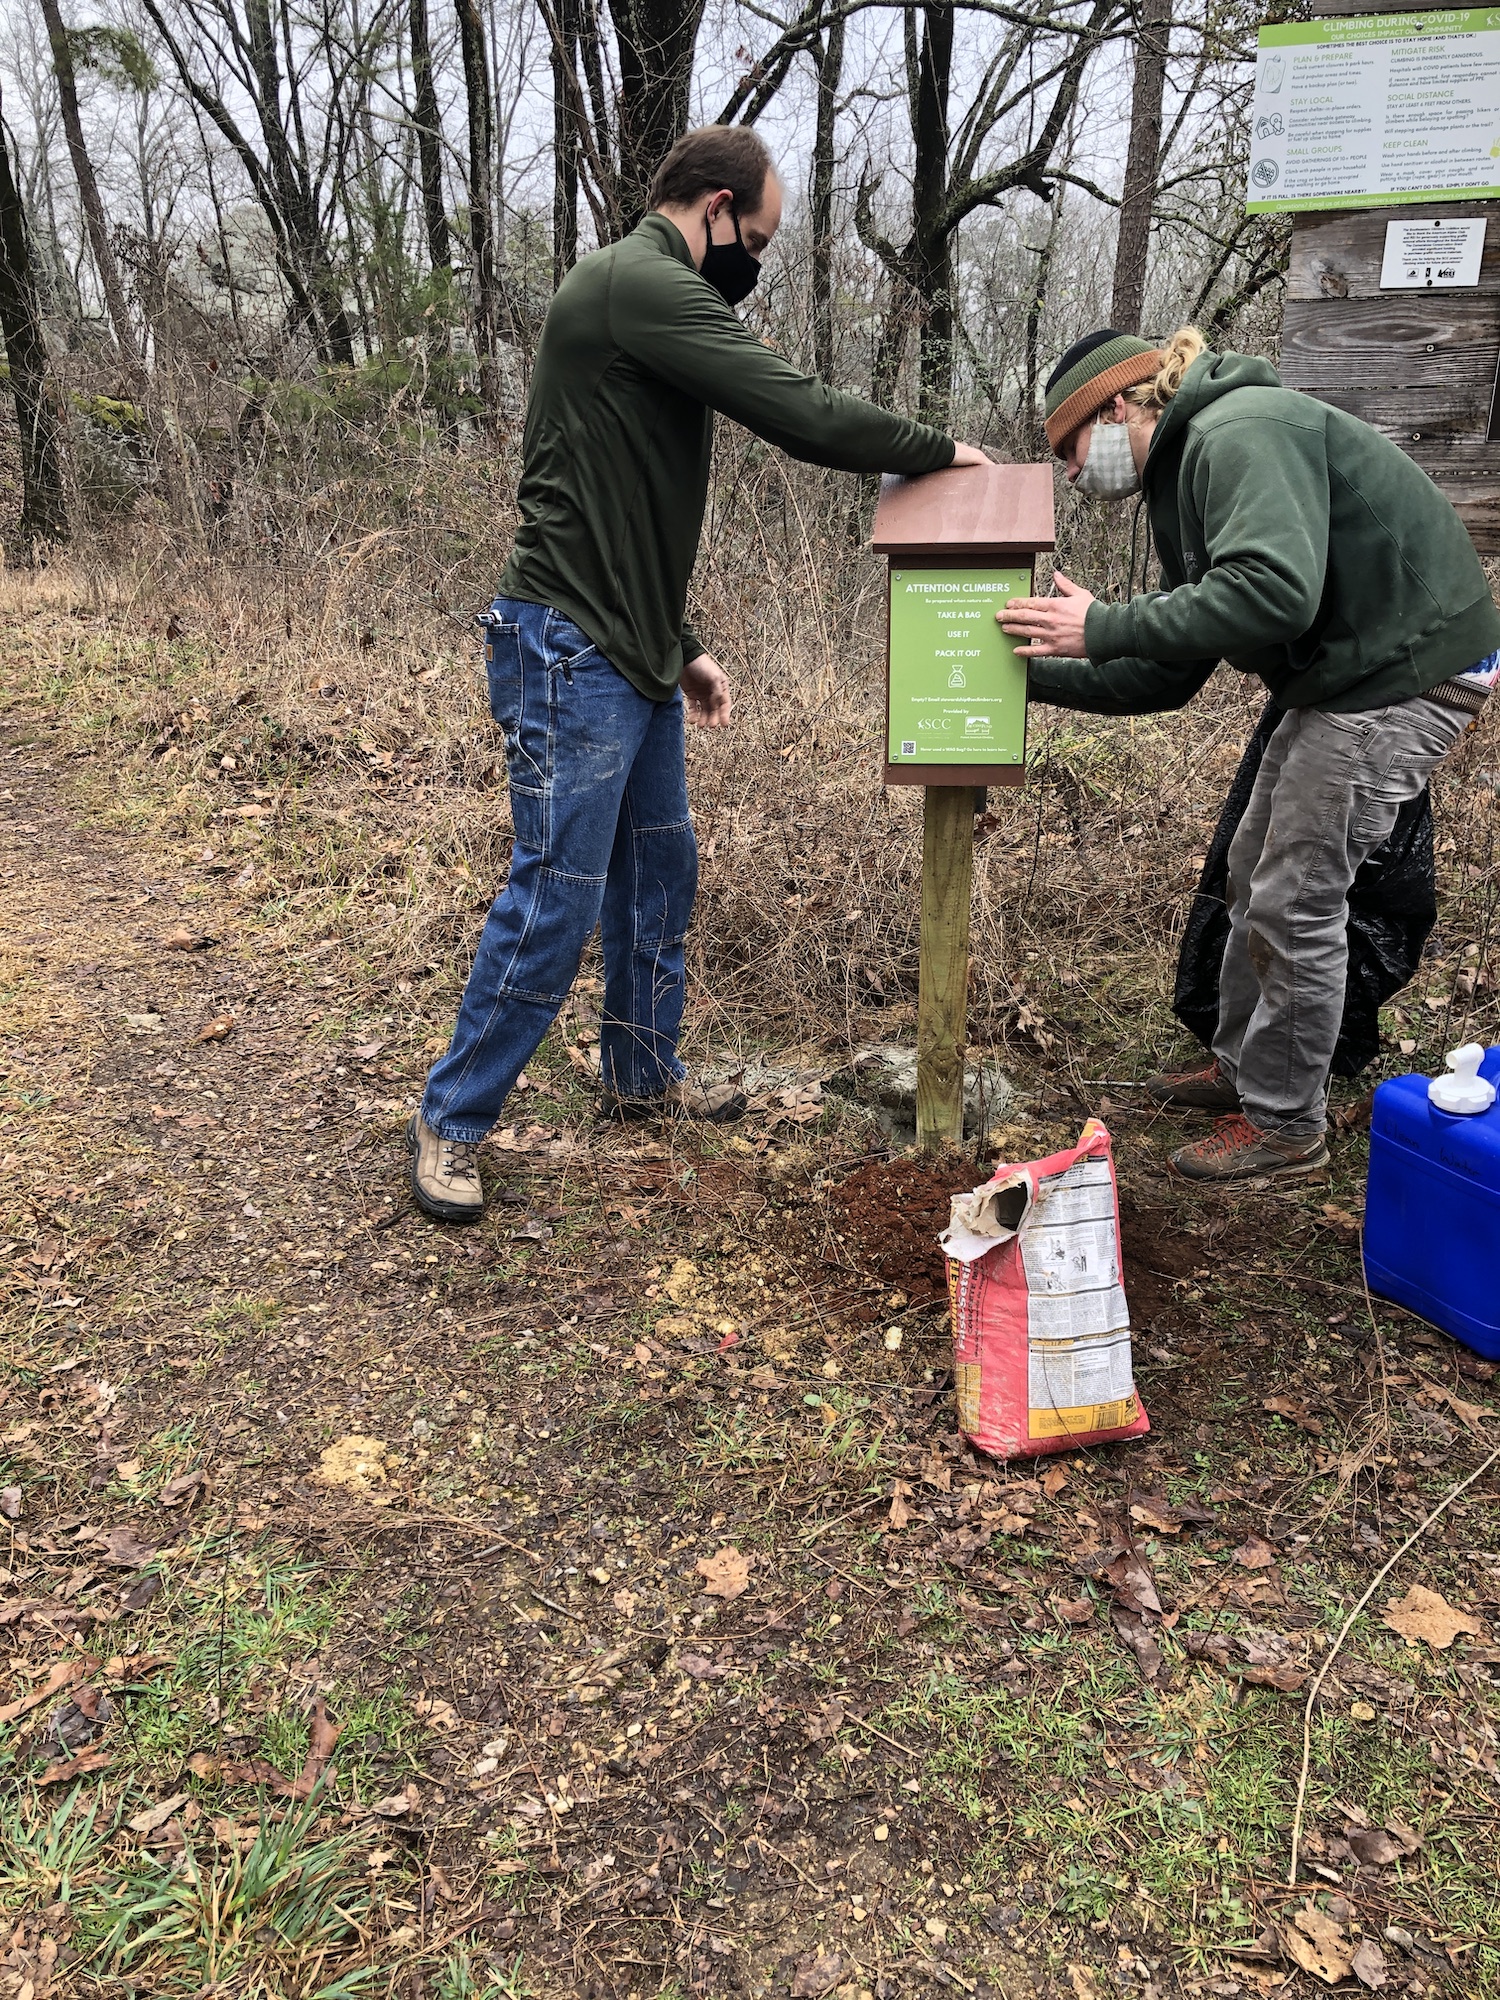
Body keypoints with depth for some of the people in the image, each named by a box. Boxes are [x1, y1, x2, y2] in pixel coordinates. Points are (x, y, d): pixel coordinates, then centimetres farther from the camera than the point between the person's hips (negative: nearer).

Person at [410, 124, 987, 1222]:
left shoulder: (651, 295, 20)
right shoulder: (640, 283, -14)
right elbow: (804, 414, -20)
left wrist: (684, 644, 18)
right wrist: (939, 450, -5)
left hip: (633, 657, 11)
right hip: (570, 651, -10)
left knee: (661, 871, 16)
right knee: (558, 900, -6)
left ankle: (644, 1072, 34)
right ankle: (451, 1121, 10)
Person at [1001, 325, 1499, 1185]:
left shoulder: (1238, 433, -19)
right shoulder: (1188, 471, 13)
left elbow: (1272, 590, -35)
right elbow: (1167, 675, 13)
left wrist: (1104, 627, -27)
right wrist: (1035, 672, 9)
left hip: (1407, 672, -10)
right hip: (1344, 676, 10)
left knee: (1295, 900, -5)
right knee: (1257, 872, 16)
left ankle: (1285, 1124, 11)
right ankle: (1245, 1067, 32)